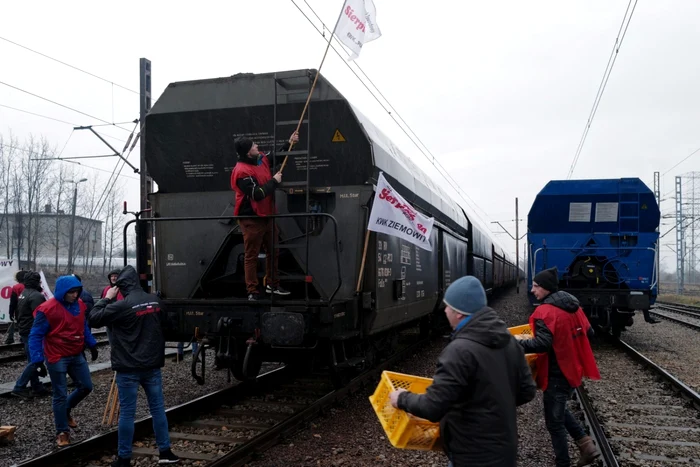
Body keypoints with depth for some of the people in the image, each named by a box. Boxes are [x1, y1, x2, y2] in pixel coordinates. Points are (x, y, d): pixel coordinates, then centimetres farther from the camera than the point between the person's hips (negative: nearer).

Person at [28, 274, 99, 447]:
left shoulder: (79, 305, 2)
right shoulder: (47, 309, -17)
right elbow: (35, 336, -14)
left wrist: (92, 345, 14)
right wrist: (38, 361, -18)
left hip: (77, 356, 6)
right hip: (57, 358, -6)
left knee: (86, 386, 10)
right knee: (60, 395, 1)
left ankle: (66, 411, 35)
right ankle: (62, 432, 14)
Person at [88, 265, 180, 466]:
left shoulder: (122, 305, -16)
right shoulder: (155, 300, 3)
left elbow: (94, 319, -10)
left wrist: (107, 298, 0)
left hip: (129, 368, -5)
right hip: (153, 365, 5)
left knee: (127, 413, 4)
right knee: (158, 408, 11)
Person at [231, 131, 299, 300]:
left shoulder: (261, 159, 4)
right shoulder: (242, 171, -22)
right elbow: (258, 194, -27)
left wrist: (289, 143, 18)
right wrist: (274, 181, -17)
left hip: (268, 216, 9)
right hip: (251, 219, -9)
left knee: (273, 252, 17)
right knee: (251, 256, 0)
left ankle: (272, 285, 30)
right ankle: (252, 291, 7)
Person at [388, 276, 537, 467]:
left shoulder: (460, 351, -25)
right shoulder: (509, 340, 0)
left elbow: (433, 407, -26)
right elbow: (527, 391, 7)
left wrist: (402, 398, -8)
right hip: (505, 449, 8)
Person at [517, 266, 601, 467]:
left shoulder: (546, 311, -20)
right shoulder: (573, 305, 7)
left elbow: (542, 344, -31)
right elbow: (589, 333, 14)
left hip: (557, 373, -9)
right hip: (572, 369, 9)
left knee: (554, 421, 5)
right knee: (558, 409, 27)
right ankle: (585, 444, 18)